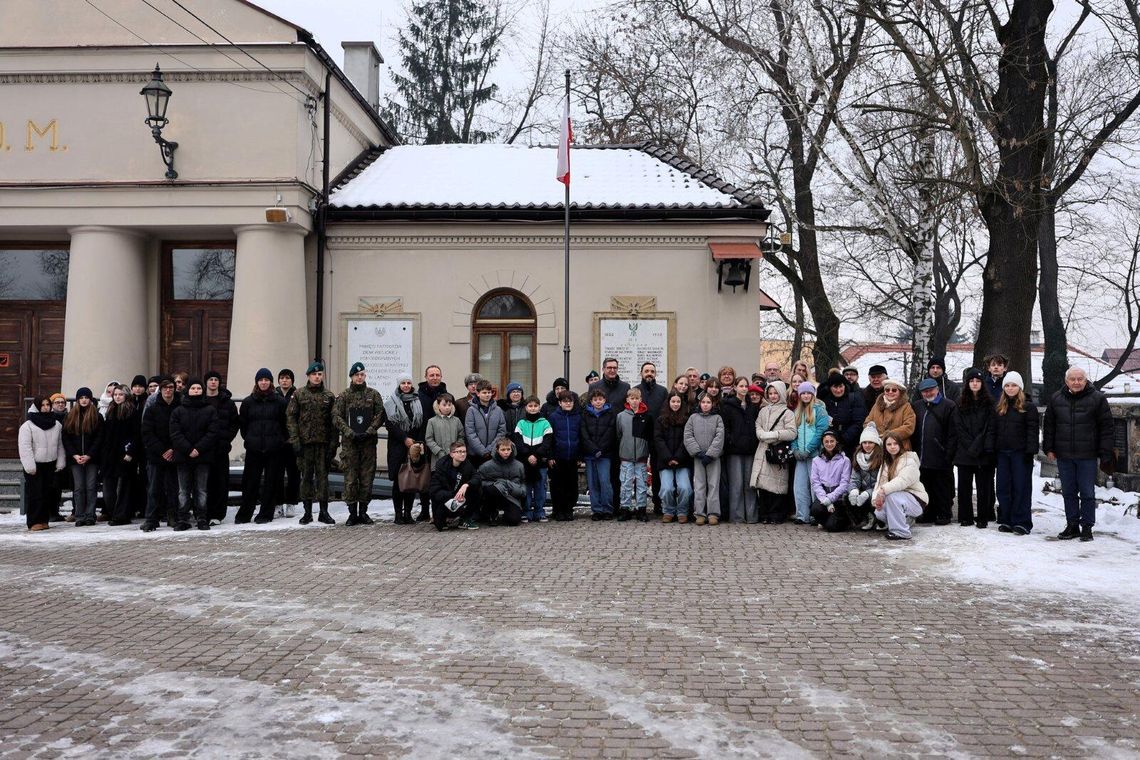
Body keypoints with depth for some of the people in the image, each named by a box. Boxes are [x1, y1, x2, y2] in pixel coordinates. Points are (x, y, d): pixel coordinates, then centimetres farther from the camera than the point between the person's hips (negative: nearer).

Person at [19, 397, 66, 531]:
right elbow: (25, 447, -10)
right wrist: (30, 466, -16)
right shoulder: (27, 426, -6)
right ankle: (34, 522, 0)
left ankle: (44, 520, 15)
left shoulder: (56, 425, 9)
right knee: (35, 493, -5)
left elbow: (60, 445, 14)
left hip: (50, 465, 5)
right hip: (35, 466, -4)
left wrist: (60, 462, 8)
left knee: (47, 493, 7)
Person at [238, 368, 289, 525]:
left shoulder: (280, 401, 2)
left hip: (274, 448, -1)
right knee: (250, 481, 3)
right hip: (254, 448, 1)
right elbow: (242, 423, 12)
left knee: (271, 481, 2)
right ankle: (244, 514, 11)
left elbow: (285, 423, 4)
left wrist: (280, 440, 2)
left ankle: (266, 514, 10)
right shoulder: (248, 401, 7)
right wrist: (249, 439, 7)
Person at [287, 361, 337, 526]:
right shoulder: (299, 394, 4)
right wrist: (294, 440, -8)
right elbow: (290, 417, 0)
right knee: (306, 476, 5)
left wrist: (333, 444, -2)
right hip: (304, 442, 0)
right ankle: (307, 511, 12)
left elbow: (334, 421, 5)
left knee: (322, 475, 1)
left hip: (323, 443, 0)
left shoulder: (329, 396, 6)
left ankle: (324, 511, 7)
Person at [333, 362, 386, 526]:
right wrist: (350, 433, -13)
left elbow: (380, 415, 2)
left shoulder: (373, 394, 8)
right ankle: (352, 512, 5)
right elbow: (337, 417, -1)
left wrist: (369, 431, -11)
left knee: (367, 477, 3)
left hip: (368, 442, 1)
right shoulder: (343, 396, 5)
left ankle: (363, 511, 13)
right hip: (349, 442, -1)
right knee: (350, 478, -2)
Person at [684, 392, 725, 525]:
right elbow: (688, 436, 0)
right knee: (699, 485, 2)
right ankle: (699, 513, 5)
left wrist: (710, 454, -13)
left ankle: (713, 513, 3)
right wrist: (698, 452, -11)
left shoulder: (717, 418, 4)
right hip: (698, 457, 1)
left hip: (714, 457, -1)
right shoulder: (693, 418, 7)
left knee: (714, 484, 0)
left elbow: (719, 437, -5)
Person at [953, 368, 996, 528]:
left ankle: (983, 517, 7)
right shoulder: (961, 407, 10)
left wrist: (978, 447, -13)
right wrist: (970, 447, -9)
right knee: (964, 485, 3)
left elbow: (990, 428, -4)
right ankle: (965, 517, 10)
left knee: (984, 485, 0)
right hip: (964, 453, 2)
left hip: (984, 453, -2)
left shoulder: (989, 405, 3)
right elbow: (959, 429, 3)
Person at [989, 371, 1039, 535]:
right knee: (1003, 487, 7)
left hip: (1020, 453, -5)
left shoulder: (1028, 407, -2)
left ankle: (1022, 523, 1)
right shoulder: (999, 408, 14)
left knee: (1021, 487, -3)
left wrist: (1030, 451, -15)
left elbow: (1032, 431, -8)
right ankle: (1006, 520, 14)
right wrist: (990, 448, 4)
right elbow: (993, 430, 13)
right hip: (1002, 453, 5)